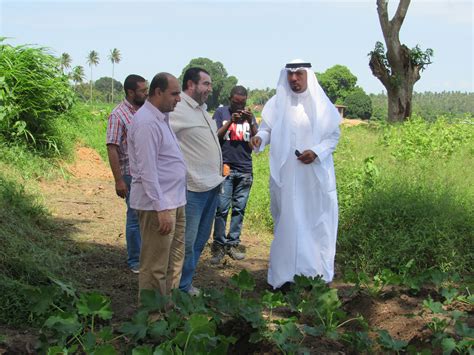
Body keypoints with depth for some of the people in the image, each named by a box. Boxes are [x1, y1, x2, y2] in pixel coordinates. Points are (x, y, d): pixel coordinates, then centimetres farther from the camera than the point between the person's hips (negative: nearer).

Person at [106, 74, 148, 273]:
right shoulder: (118, 115, -11)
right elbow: (112, 149, -13)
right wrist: (119, 180, -17)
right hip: (132, 174, -6)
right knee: (135, 217, 4)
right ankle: (135, 261, 17)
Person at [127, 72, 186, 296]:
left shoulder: (161, 118, 15)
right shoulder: (147, 122, -18)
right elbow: (147, 171, -22)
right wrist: (161, 209, -24)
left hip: (174, 201, 11)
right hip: (158, 205, -10)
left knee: (174, 259, 19)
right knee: (155, 267, -1)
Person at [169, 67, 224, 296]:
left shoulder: (201, 109, 15)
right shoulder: (178, 110, -16)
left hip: (212, 184, 10)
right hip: (193, 188, -9)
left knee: (200, 239, 17)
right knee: (187, 241, 0)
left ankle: (186, 282, 29)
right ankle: (181, 288, 13)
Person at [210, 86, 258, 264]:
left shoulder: (249, 115, 11)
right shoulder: (221, 112, 5)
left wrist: (251, 123, -10)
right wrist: (230, 122, -12)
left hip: (245, 170, 3)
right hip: (225, 168, -3)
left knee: (239, 209, 4)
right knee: (222, 208, -6)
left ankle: (233, 244, 11)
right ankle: (219, 246, 1)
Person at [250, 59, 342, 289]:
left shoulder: (321, 104, -1)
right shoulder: (277, 103, 3)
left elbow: (334, 135, 3)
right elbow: (267, 129, 5)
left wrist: (316, 152, -13)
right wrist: (259, 138, -19)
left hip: (314, 175, -1)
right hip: (285, 174, 1)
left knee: (314, 221, 3)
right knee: (287, 222, 5)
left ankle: (314, 272, 13)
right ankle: (285, 274, 11)